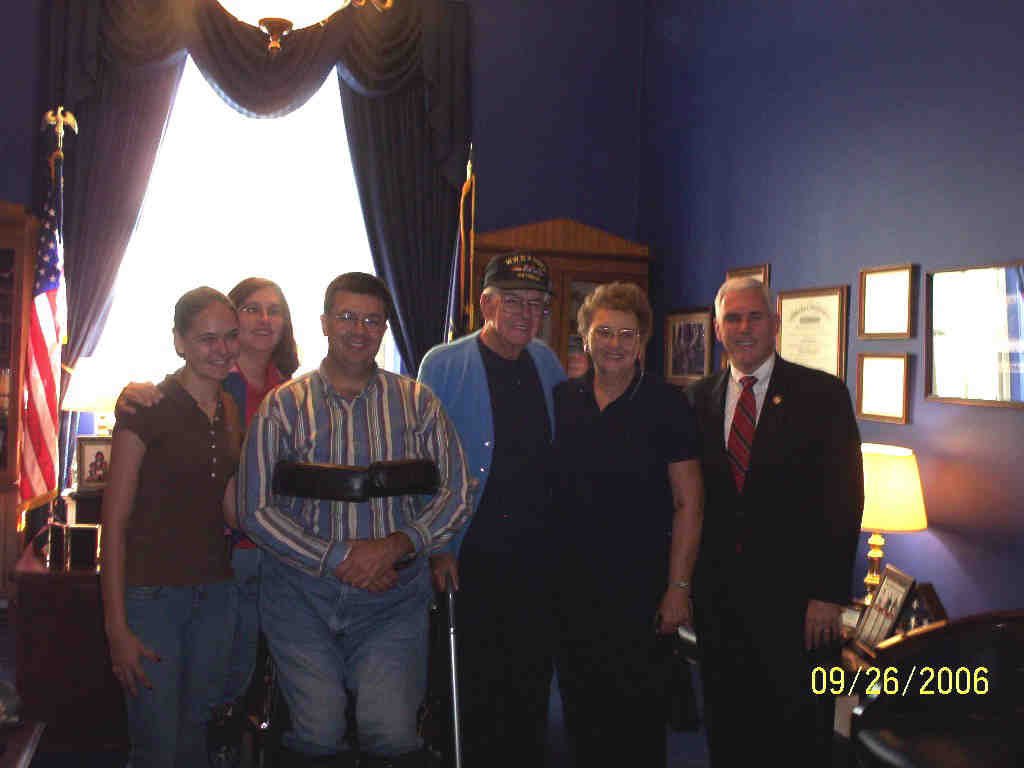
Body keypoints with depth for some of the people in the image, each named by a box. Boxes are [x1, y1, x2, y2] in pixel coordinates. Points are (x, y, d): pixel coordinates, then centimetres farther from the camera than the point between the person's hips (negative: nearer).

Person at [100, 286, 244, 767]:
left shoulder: (232, 411, 8)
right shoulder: (148, 409, -11)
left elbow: (232, 508, 9)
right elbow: (115, 521, -11)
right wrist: (117, 628, -14)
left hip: (214, 594, 6)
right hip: (152, 594, -6)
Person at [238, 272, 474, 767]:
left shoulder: (416, 402, 6)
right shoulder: (284, 405, 4)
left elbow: (458, 494, 4)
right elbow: (255, 510, -2)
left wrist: (396, 545, -12)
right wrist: (340, 558, -11)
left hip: (392, 593, 0)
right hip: (302, 591, 0)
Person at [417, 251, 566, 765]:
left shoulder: (548, 365, 7)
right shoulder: (443, 365, -6)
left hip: (538, 554, 4)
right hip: (472, 554, -4)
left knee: (533, 677, 14)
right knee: (480, 684, 8)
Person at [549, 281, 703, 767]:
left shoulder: (666, 405, -7)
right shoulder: (561, 400, 3)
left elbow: (688, 502, -6)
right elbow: (543, 488, 9)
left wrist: (678, 586, -10)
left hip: (642, 582, -3)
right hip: (571, 580, 3)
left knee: (640, 709, 8)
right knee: (580, 705, 16)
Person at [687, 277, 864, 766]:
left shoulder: (822, 395, -5)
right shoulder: (701, 398, 8)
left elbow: (844, 497, -8)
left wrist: (828, 593, -13)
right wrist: (688, 579, 4)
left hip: (794, 596, -3)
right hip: (718, 592, 4)